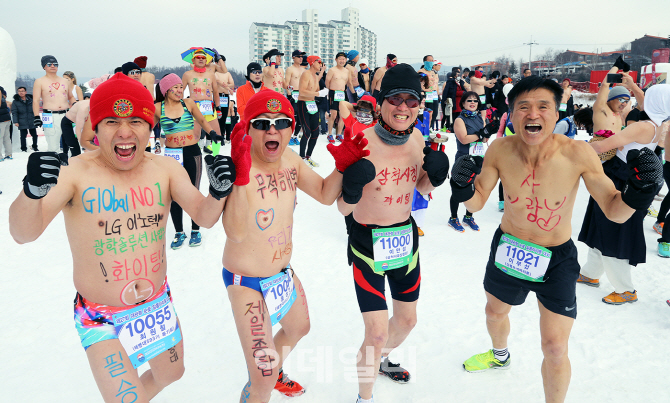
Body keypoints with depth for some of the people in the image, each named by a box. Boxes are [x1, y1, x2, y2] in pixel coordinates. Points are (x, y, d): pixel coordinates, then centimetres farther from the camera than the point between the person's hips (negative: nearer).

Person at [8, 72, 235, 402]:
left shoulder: (165, 169, -7)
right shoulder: (74, 172, -19)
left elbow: (205, 217, -11)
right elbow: (23, 234, -27)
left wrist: (218, 192, -33)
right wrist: (33, 191, -48)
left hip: (158, 305, 5)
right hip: (102, 318, -4)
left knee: (171, 374, 24)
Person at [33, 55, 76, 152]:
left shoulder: (64, 81, 18)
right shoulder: (39, 82, 6)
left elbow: (71, 97, 27)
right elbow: (36, 101, -1)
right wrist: (36, 117, -13)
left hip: (66, 115, 4)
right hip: (50, 117, -4)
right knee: (53, 146, -9)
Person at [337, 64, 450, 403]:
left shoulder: (416, 139, -4)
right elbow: (343, 208, -18)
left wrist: (435, 175, -8)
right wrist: (352, 189, -39)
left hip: (406, 237, 6)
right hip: (368, 242, -6)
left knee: (407, 320, 22)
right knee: (377, 332, -5)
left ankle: (382, 359, 55)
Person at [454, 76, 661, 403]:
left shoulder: (577, 154, -25)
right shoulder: (500, 150, -19)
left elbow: (615, 211, -16)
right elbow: (476, 203, -8)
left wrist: (640, 189, -36)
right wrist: (463, 186, -29)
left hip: (556, 258, -3)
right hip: (507, 248, 3)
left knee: (555, 348, -5)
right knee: (495, 312, 27)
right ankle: (500, 355, 63)